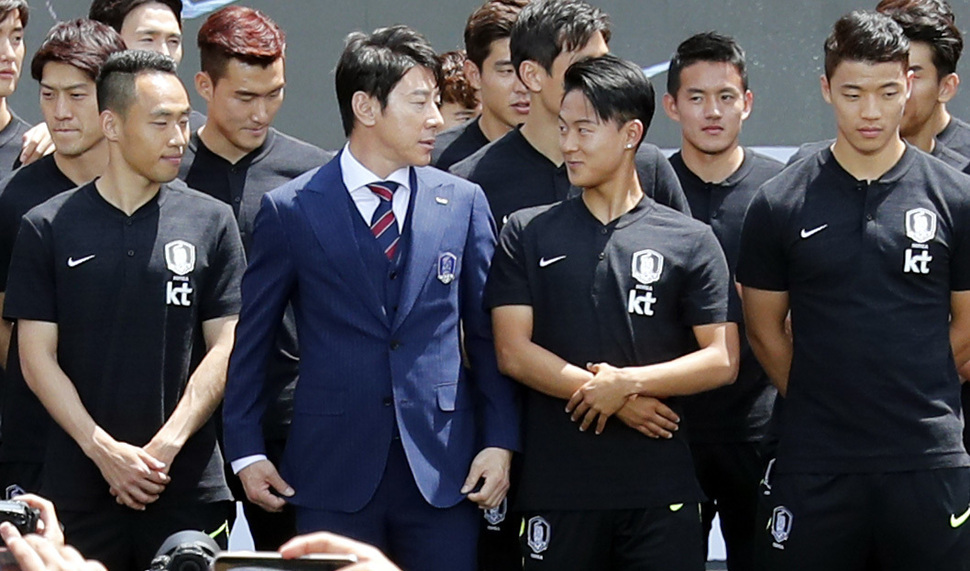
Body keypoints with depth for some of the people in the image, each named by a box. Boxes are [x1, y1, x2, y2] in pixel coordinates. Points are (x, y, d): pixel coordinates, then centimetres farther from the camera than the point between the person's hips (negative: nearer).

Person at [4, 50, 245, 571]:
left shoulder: (211, 222, 6)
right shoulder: (48, 229, 4)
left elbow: (224, 348, 3)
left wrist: (166, 445, -9)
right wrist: (104, 450, -9)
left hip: (188, 484, 0)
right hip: (80, 485, 0)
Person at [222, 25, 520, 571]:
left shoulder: (464, 203, 7)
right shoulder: (291, 211, 1)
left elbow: (489, 334, 10)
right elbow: (250, 338, 5)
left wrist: (500, 441, 2)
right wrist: (246, 449, 2)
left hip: (441, 467, 2)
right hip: (333, 470, -2)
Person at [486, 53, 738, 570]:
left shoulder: (690, 242, 6)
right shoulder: (527, 235, 9)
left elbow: (722, 360, 1)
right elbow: (513, 353, 0)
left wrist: (629, 381, -13)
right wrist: (614, 399, -9)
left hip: (661, 492, -1)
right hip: (556, 486, 1)